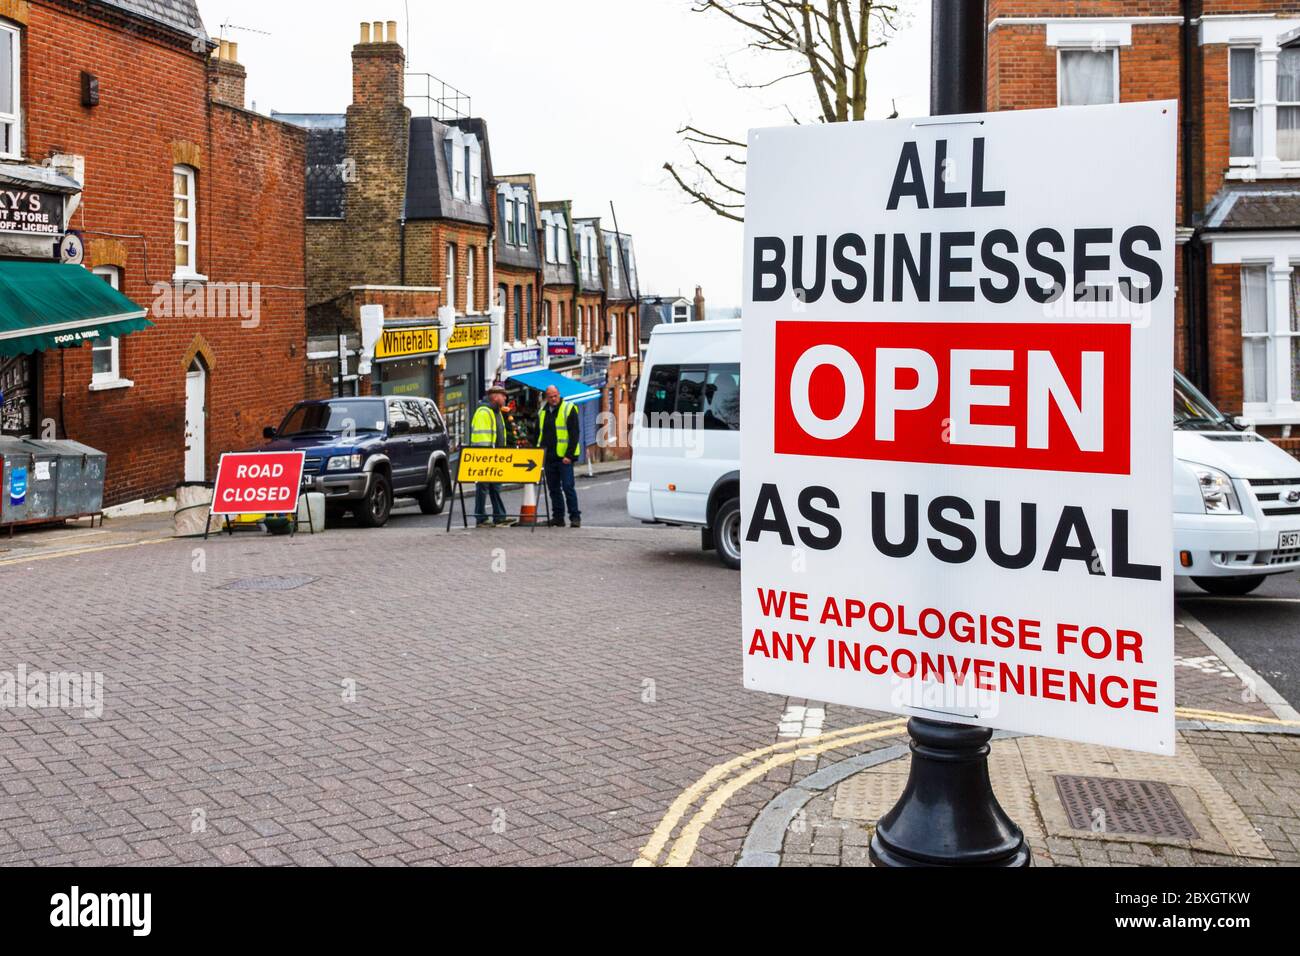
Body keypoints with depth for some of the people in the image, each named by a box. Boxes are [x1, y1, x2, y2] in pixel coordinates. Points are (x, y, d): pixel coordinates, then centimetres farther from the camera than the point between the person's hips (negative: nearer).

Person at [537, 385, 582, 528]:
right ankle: (558, 517, 13)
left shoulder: (569, 409, -3)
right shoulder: (542, 412, 14)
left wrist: (569, 455, -15)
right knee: (553, 488, 8)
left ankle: (575, 517, -4)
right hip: (549, 457, 6)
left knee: (568, 487, -8)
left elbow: (575, 434, -8)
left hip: (564, 457, -6)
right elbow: (538, 434, 21)